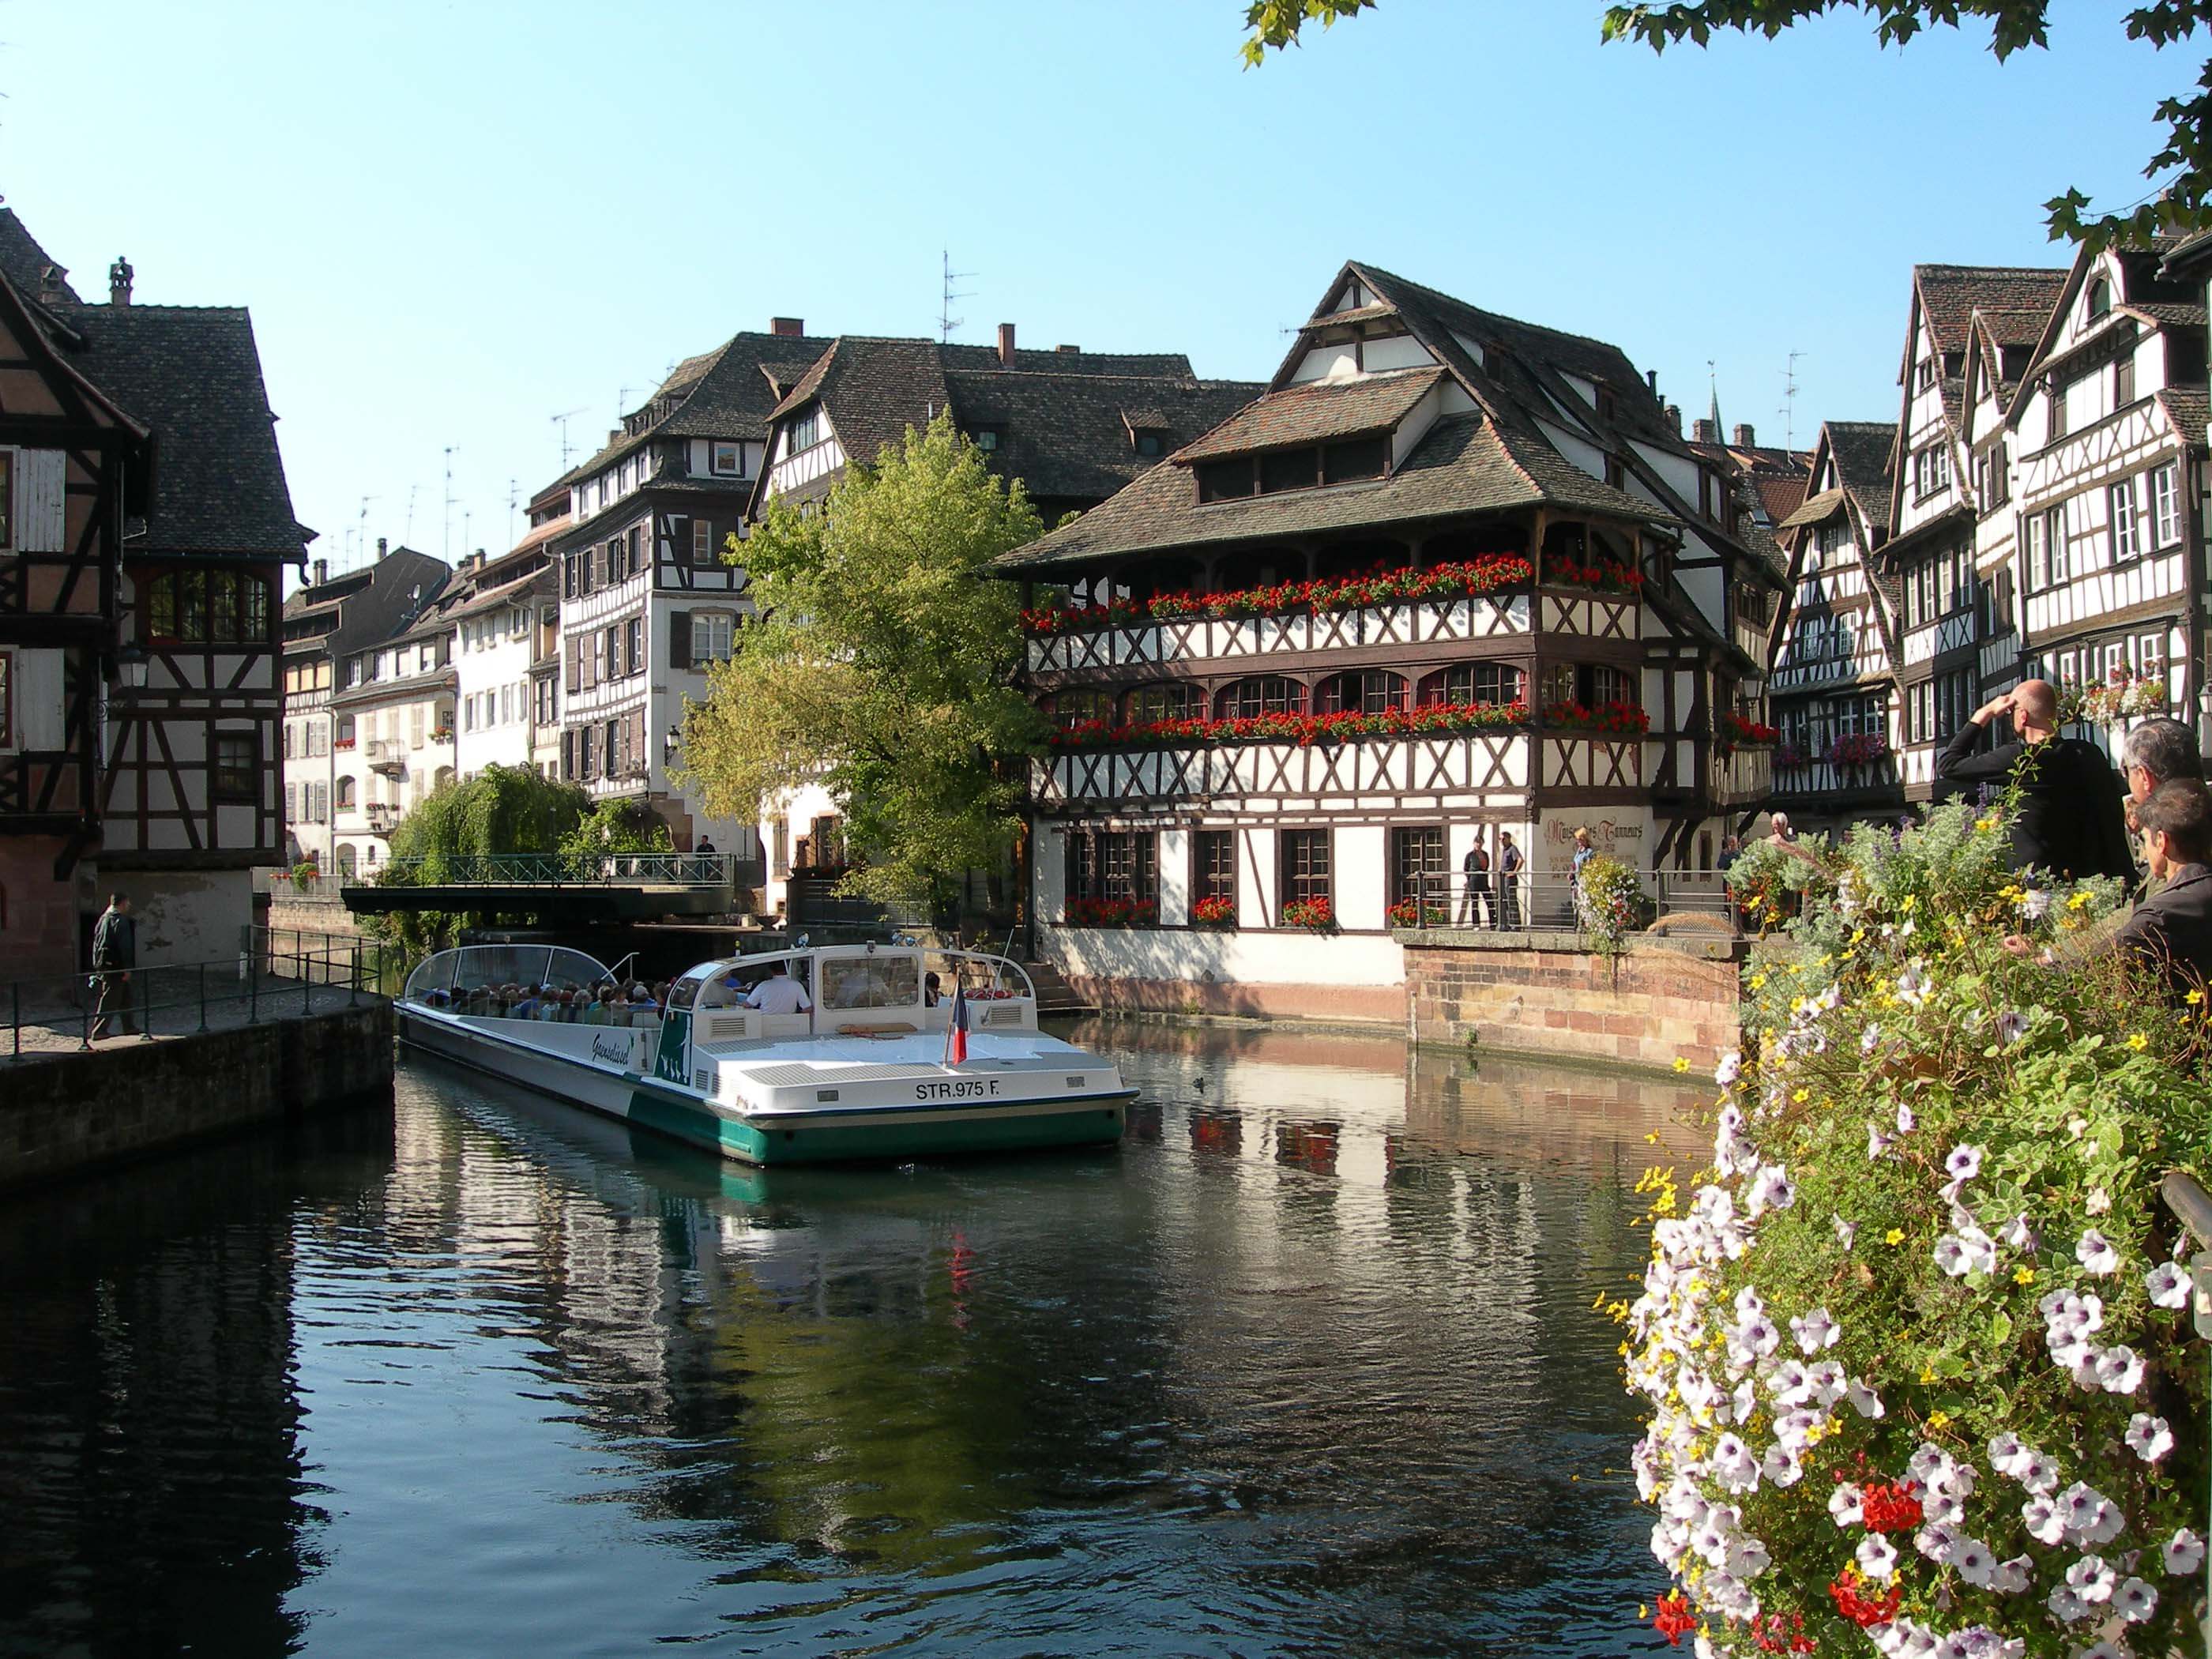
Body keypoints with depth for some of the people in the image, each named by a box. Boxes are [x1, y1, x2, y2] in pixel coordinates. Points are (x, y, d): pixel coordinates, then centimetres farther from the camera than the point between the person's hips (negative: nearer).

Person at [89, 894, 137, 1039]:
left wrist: (97, 965, 20)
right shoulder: (120, 920, -13)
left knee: (125, 997, 17)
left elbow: (96, 944, 18)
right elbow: (125, 946, -17)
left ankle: (129, 1027, 23)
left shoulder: (102, 919, 15)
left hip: (101, 966, 9)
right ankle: (98, 1031, -6)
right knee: (109, 1000, -6)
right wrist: (127, 968, -16)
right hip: (115, 967, -9)